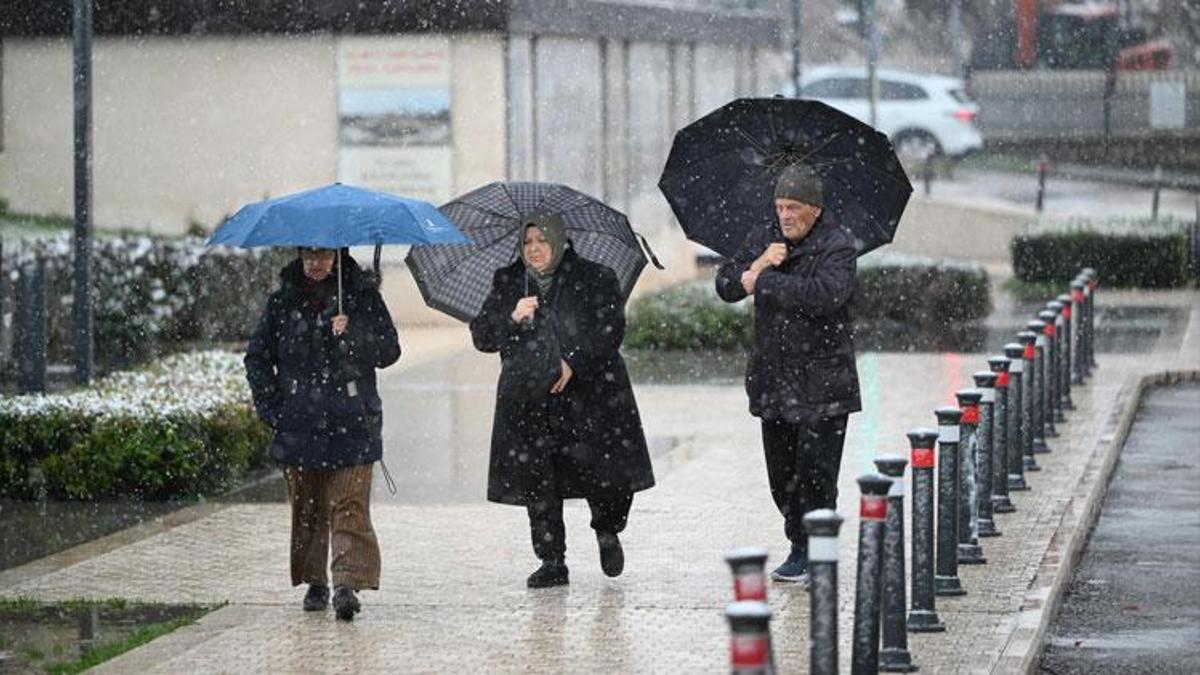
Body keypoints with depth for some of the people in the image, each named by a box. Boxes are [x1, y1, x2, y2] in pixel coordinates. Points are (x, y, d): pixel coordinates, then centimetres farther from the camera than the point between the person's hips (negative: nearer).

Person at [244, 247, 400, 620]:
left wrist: (351, 336, -15)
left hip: (351, 424, -3)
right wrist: (270, 406, 4)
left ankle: (348, 584, -19)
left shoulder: (362, 296, 4)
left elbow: (389, 351, 2)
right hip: (299, 425, 3)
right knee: (306, 507, 7)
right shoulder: (282, 302, 9)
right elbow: (257, 357, 15)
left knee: (349, 506, -12)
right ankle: (315, 582, 19)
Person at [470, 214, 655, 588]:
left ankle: (607, 531, 27)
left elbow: (610, 331, -6)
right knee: (537, 484, -3)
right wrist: (512, 319, -12)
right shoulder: (507, 283, 11)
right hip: (528, 400, 2)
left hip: (588, 396, -2)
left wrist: (573, 364, -18)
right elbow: (481, 336, 7)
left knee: (606, 479, -5)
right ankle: (551, 561, 8)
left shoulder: (595, 279, 2)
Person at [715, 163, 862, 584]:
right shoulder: (764, 241, 11)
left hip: (821, 381, -6)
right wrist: (758, 264, -14)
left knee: (815, 470, -7)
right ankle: (799, 547, 22)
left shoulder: (837, 247, -8)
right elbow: (725, 287, 5)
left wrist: (762, 281, -20)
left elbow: (826, 293, -26)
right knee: (781, 471, 10)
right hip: (774, 380, 6)